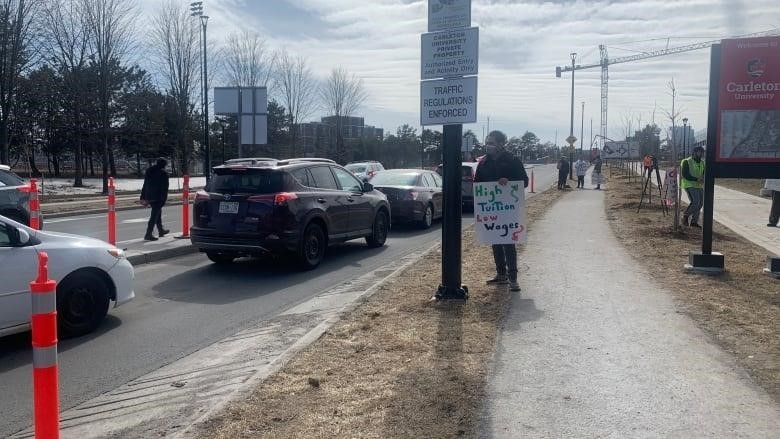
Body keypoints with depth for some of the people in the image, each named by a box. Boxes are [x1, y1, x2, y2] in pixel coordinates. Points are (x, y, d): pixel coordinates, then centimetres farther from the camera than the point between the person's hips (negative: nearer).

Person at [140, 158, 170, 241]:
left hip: (149, 197, 8)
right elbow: (165, 187, -13)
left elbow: (145, 185, 15)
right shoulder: (163, 173, -9)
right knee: (154, 215, -5)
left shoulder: (149, 171, 13)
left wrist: (143, 197, 17)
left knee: (158, 212, 23)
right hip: (158, 197, -8)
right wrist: (164, 199, -11)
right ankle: (148, 234, -9)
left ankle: (161, 231, 33)